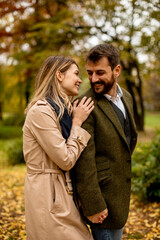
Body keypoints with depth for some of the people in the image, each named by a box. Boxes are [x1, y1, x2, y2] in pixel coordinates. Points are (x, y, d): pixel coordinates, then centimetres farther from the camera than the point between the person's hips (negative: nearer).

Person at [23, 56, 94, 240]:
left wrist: (77, 121, 4)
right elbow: (66, 160, -17)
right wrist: (77, 123, -11)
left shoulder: (62, 109, 12)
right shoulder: (41, 111, -18)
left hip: (61, 190, 9)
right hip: (47, 195, -9)